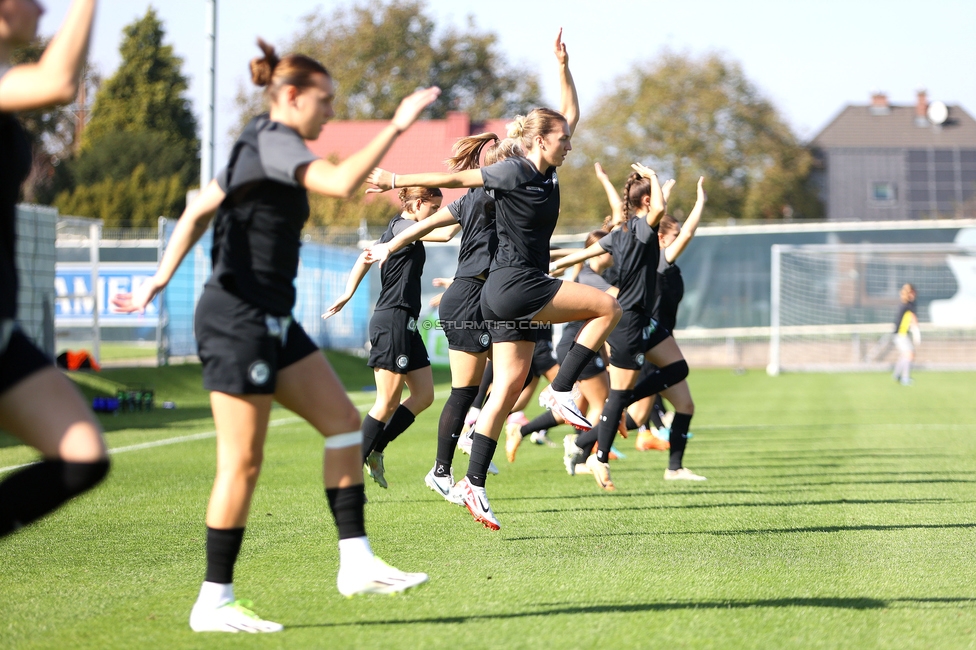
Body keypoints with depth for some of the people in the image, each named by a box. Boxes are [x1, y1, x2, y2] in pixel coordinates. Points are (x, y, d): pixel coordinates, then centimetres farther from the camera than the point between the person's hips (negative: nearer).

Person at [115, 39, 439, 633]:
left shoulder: (259, 147, 17)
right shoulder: (273, 140, -12)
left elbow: (196, 212, 18)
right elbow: (341, 182, -30)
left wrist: (161, 279, 15)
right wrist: (396, 127, -25)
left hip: (271, 321, 10)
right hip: (238, 320, -10)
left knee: (344, 421, 5)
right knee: (242, 464, -6)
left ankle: (356, 563, 7)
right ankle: (214, 603, 0)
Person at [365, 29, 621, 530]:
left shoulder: (546, 174, 13)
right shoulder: (514, 173, -11)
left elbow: (571, 114, 22)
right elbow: (456, 178, -4)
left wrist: (563, 66, 16)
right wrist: (397, 181, 2)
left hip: (521, 292, 9)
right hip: (513, 286, -9)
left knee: (508, 388, 4)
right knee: (608, 306, -11)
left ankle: (474, 482, 2)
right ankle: (561, 390, -7)